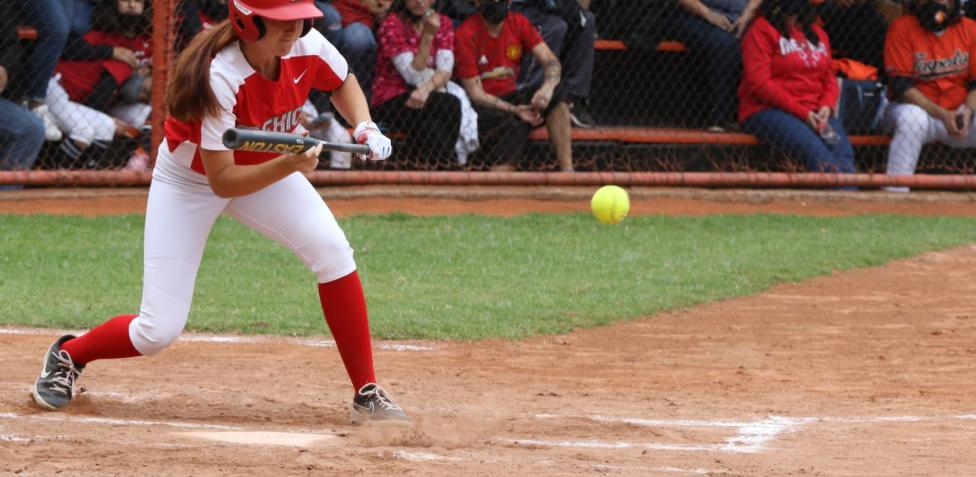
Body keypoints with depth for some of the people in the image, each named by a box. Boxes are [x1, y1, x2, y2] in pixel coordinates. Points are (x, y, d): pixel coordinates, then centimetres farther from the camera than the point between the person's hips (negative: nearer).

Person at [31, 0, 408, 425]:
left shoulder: (307, 48, -21)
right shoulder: (219, 77, -37)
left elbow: (343, 81, 4)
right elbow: (222, 182, -34)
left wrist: (365, 127, -14)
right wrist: (289, 166, -47)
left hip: (268, 167, 5)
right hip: (189, 179, -5)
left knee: (332, 251, -19)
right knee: (158, 331, -9)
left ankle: (366, 394, -8)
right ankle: (68, 356, 23)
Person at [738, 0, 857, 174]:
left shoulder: (817, 32, 18)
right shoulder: (761, 29, -1)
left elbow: (829, 79, 19)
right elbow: (758, 82, -10)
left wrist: (826, 106, -5)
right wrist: (801, 112, -14)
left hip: (814, 113, 5)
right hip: (768, 110, -5)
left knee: (843, 151, -24)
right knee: (815, 149, -32)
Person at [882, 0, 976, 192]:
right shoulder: (902, 28, -7)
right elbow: (901, 86, -13)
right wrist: (942, 115, -23)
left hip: (959, 112, 3)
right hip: (919, 108, -3)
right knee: (912, 118, -37)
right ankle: (895, 194, -36)